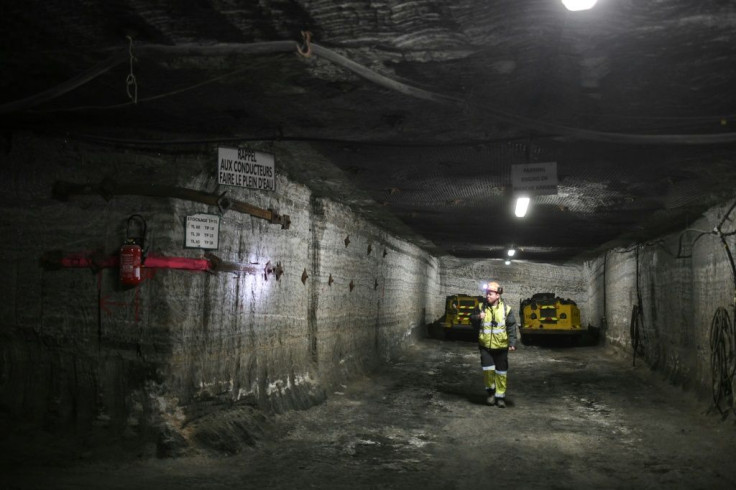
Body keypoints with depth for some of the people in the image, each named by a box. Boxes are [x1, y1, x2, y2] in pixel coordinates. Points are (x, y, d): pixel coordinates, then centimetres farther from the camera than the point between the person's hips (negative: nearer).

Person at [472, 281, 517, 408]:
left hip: (501, 346, 0)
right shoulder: (481, 308, -1)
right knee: (487, 368, -10)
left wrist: (512, 343, -13)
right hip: (485, 346, 1)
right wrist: (478, 317, -18)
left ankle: (500, 396, 21)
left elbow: (511, 328, -4)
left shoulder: (506, 309, -5)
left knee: (501, 372, 7)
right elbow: (472, 320, 4)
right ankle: (490, 389, 15)